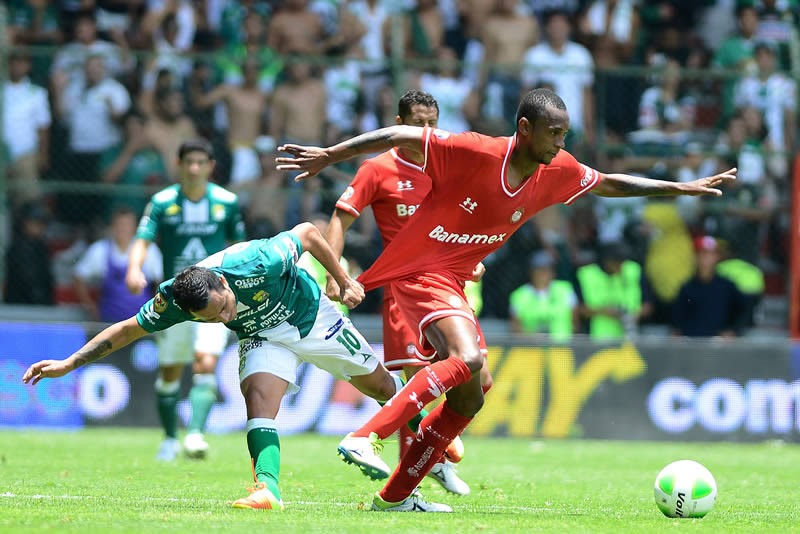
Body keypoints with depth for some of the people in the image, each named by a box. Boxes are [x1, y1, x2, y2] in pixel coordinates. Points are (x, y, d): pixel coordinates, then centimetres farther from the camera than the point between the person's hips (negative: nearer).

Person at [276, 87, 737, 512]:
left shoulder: (558, 171, 0)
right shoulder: (477, 153, -21)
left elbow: (609, 184, 18)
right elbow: (401, 137, -18)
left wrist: (683, 188, 19)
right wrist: (328, 156, -20)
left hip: (452, 284, 9)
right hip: (420, 271, -9)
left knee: (469, 397, 10)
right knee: (469, 359, -31)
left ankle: (395, 496, 19)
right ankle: (366, 437, -33)